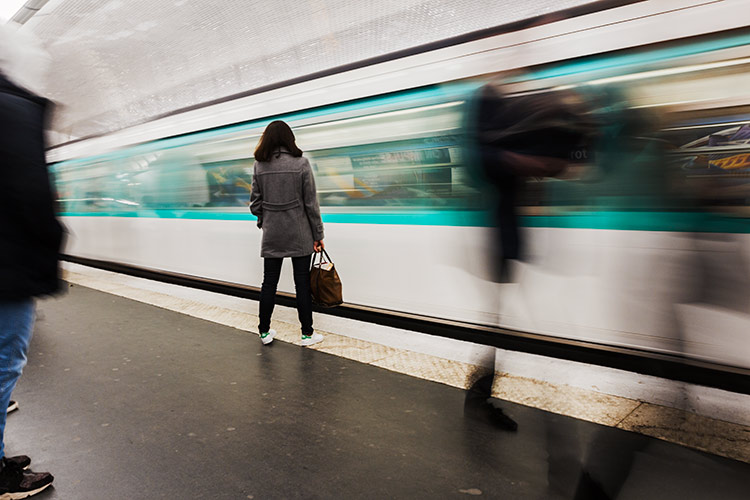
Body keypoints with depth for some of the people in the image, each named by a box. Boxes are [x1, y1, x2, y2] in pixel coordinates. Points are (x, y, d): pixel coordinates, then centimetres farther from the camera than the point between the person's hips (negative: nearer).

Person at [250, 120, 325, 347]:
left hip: (271, 235, 2)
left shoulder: (259, 165, 0)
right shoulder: (301, 163, -7)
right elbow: (311, 203, -7)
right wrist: (318, 234, -1)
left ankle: (264, 331, 21)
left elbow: (256, 203, 4)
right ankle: (307, 333, 13)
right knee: (302, 282, 5)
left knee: (269, 282, 11)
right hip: (299, 235, -2)